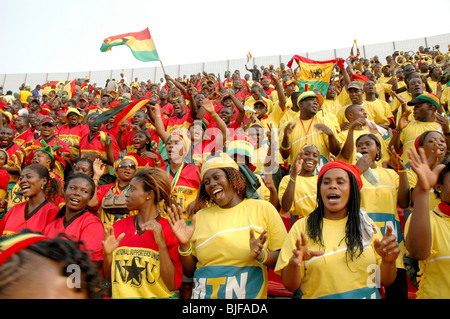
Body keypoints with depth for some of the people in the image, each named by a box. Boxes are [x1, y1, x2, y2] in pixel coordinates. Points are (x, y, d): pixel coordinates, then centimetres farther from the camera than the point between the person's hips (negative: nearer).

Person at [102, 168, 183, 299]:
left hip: (158, 296, -3)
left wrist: (161, 244, -19)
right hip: (121, 295, 4)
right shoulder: (117, 227, 4)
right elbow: (108, 278, 10)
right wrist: (107, 255, -7)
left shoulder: (170, 230, -5)